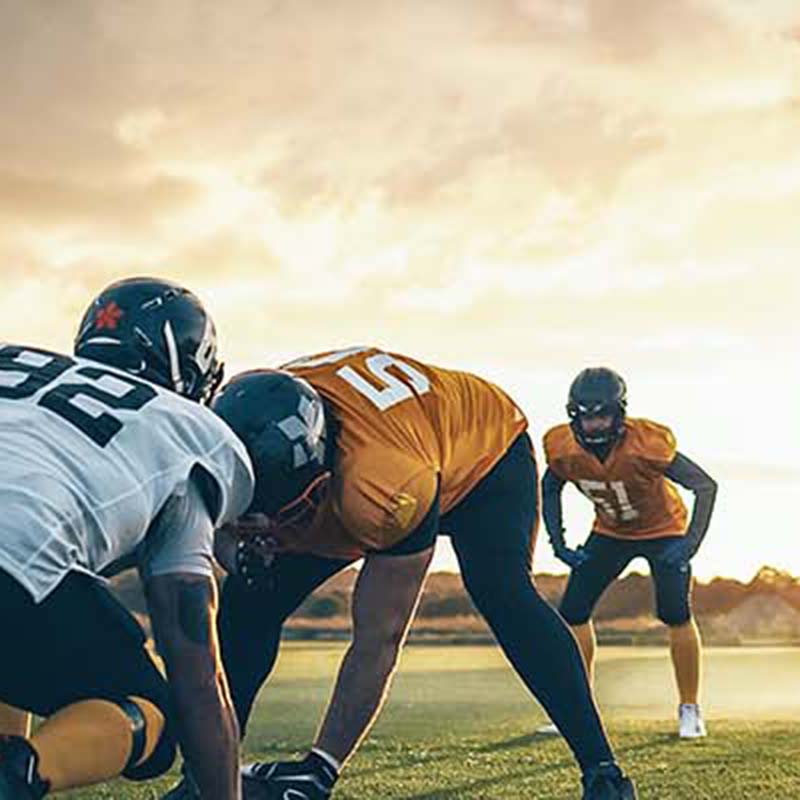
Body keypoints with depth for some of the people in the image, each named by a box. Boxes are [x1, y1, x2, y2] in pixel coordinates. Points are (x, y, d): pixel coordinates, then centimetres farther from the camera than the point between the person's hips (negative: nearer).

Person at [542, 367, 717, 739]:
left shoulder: (646, 444, -35)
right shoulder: (564, 449, -22)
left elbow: (706, 486, -29)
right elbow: (550, 489, 1)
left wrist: (691, 542, -38)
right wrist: (558, 543, -8)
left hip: (663, 530, -4)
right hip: (610, 533, 4)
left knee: (675, 614, -18)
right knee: (573, 611, -3)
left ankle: (690, 709, 1)